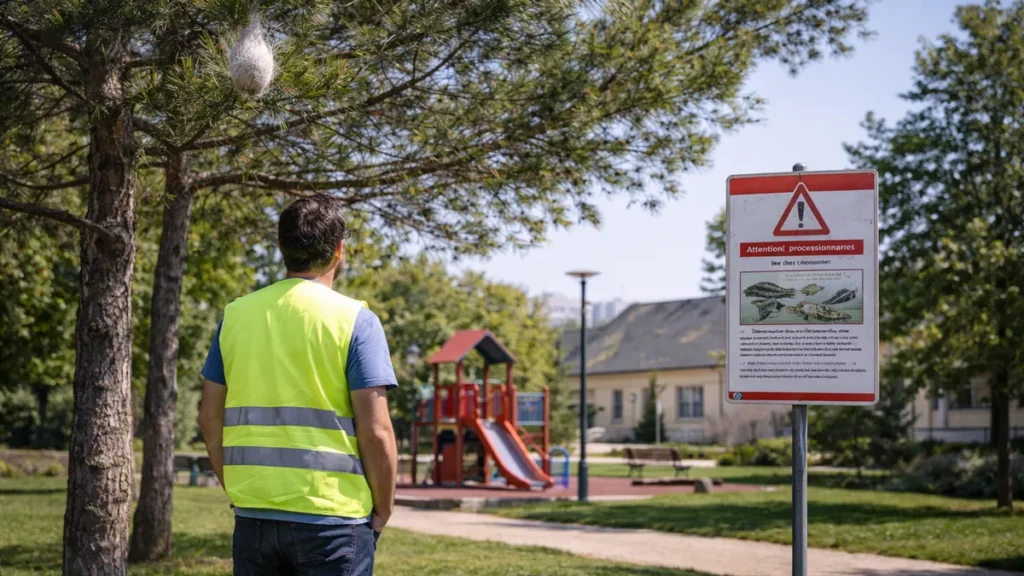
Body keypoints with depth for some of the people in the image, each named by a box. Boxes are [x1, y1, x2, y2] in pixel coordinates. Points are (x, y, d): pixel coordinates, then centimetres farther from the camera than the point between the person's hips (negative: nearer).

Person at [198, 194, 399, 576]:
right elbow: (375, 431, -11)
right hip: (331, 516, -4)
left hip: (254, 514, 4)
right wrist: (382, 510, 1)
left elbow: (210, 418, 8)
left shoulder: (237, 315, 6)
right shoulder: (354, 319, -7)